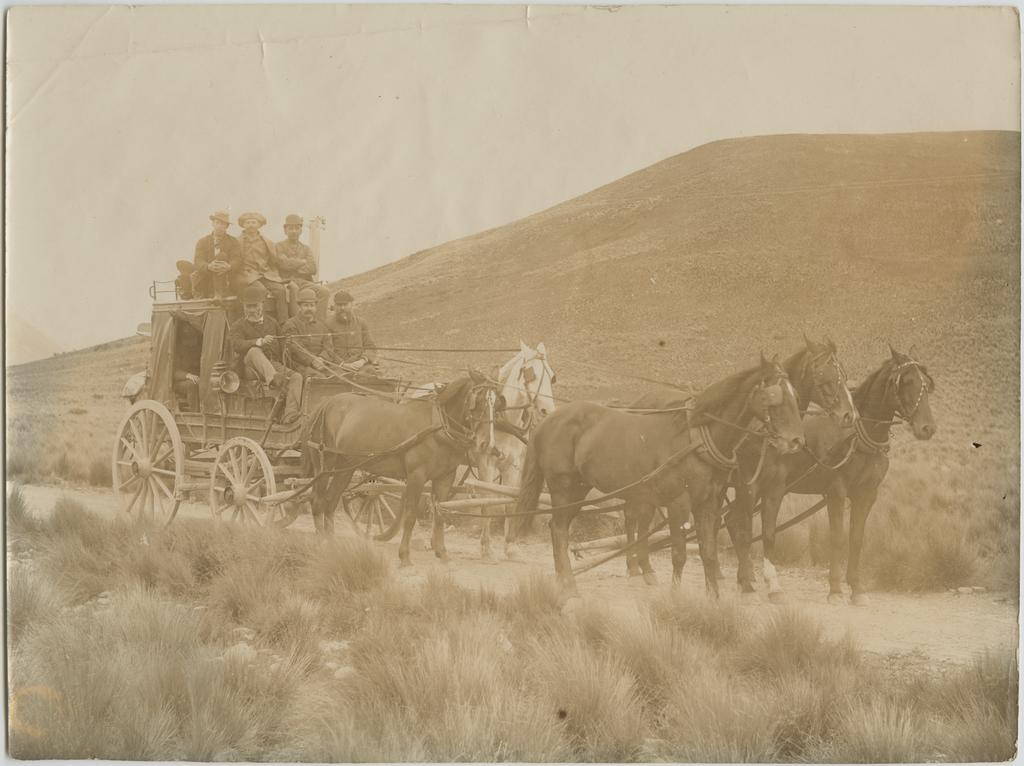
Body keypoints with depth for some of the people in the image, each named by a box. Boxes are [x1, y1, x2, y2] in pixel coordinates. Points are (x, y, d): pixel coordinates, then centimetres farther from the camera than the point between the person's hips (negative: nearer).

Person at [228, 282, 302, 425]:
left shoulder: (271, 322, 23)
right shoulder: (238, 326, 7)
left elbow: (282, 343, 27)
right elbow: (237, 345, -15)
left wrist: (283, 363, 8)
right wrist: (260, 342, -31)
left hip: (274, 365, 4)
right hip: (250, 369, -4)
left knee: (297, 377, -24)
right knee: (254, 351, -36)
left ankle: (290, 414, -41)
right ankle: (275, 380, -60)